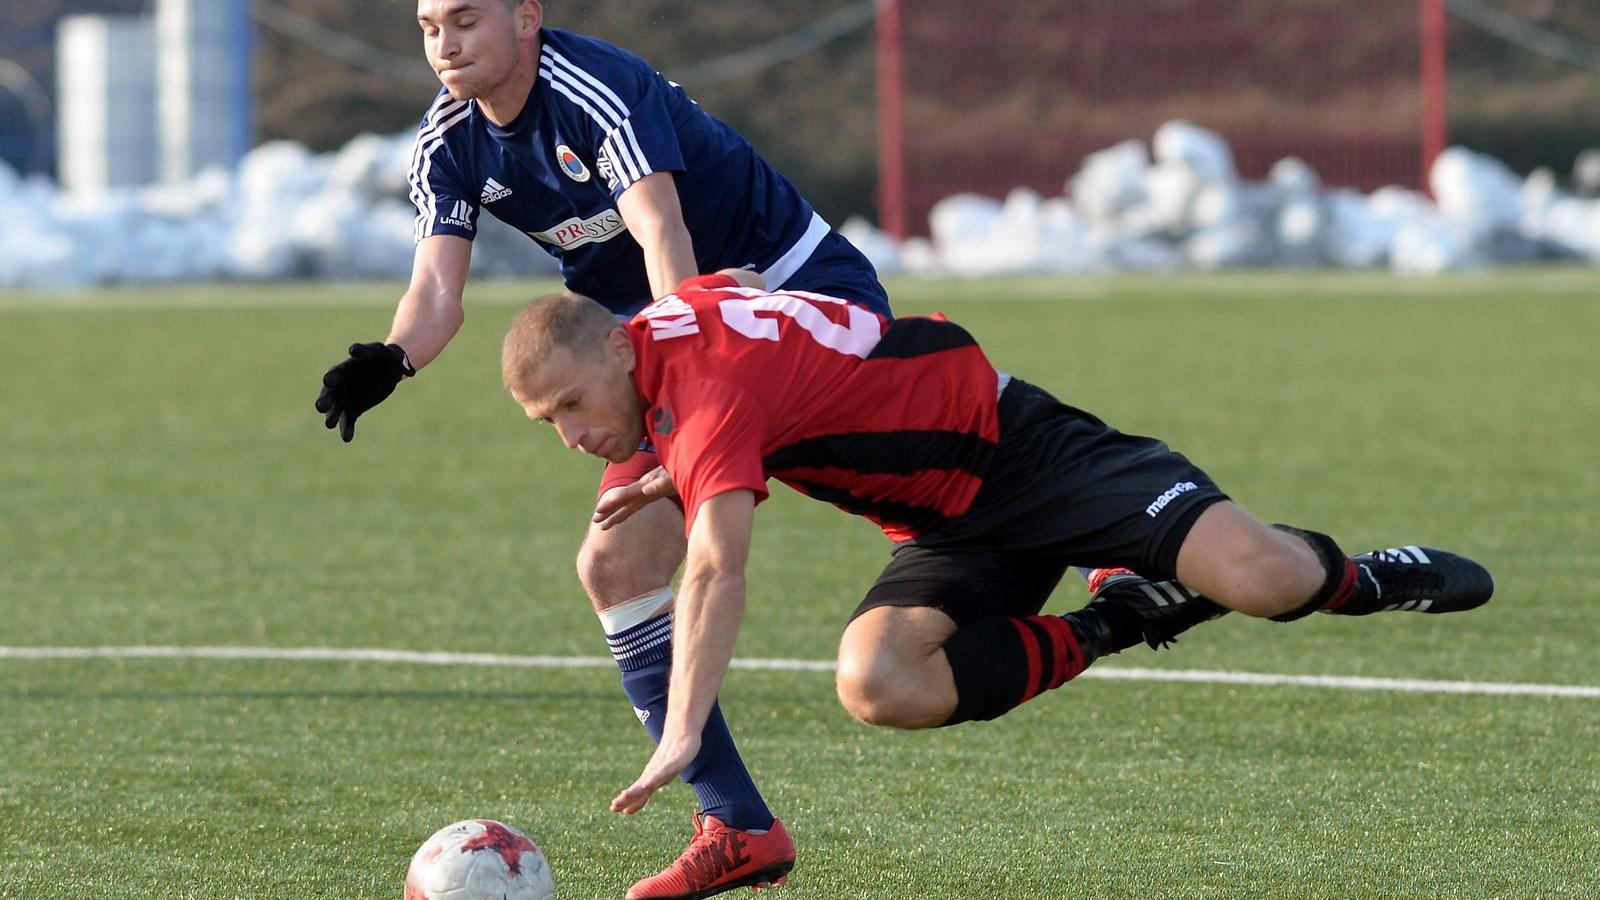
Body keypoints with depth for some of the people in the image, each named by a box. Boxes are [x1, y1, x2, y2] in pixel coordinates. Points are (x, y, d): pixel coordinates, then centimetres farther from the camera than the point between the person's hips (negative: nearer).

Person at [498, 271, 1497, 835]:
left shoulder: (707, 393, -28)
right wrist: (681, 475, 10)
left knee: (1263, 580, -28)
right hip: (952, 529, 9)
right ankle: (1110, 625, 0)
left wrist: (682, 735, -52)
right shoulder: (681, 306, 2)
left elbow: (718, 572, -42)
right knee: (877, 684, -21)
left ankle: (1342, 576, 10)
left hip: (1021, 443, -9)